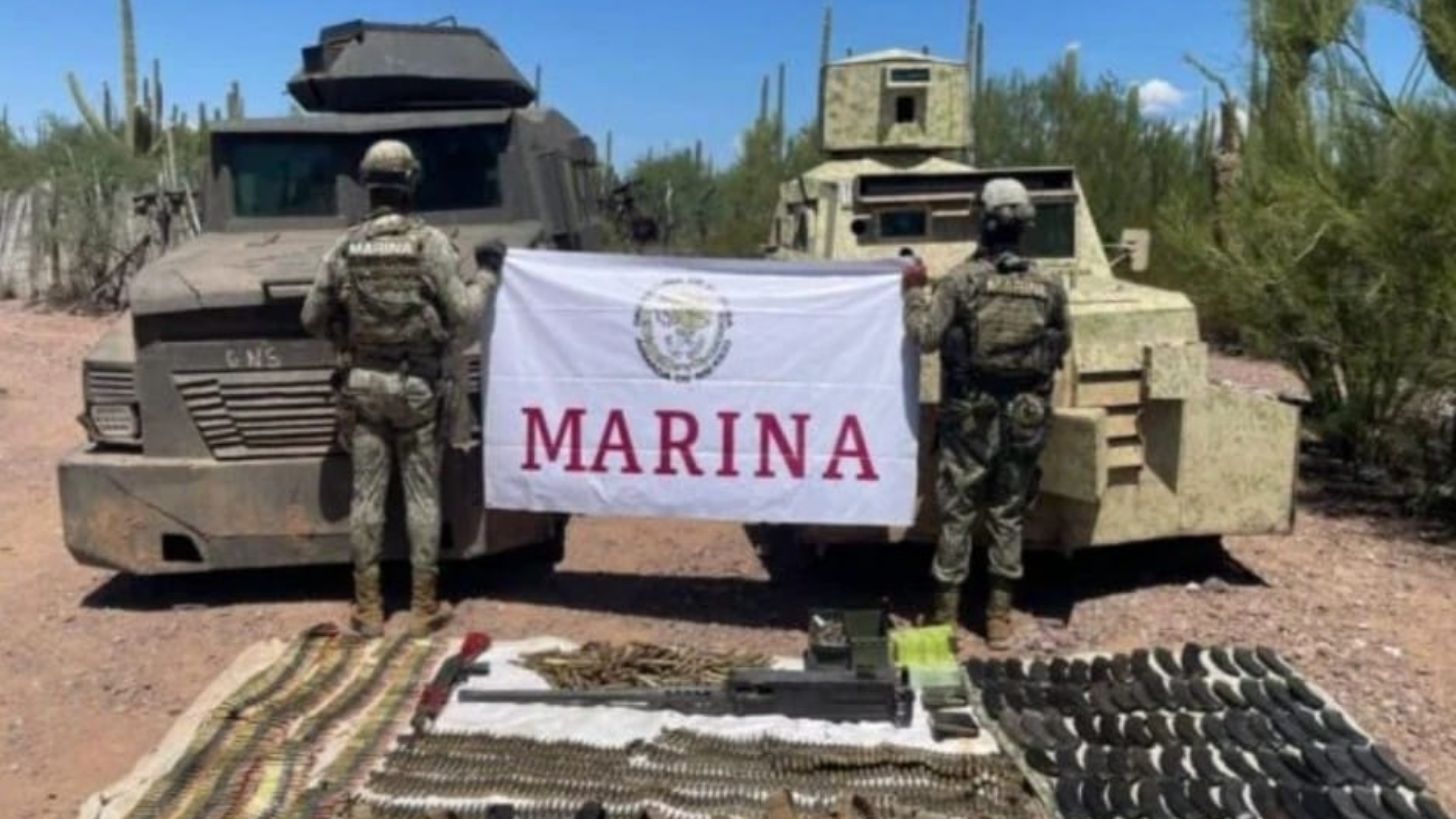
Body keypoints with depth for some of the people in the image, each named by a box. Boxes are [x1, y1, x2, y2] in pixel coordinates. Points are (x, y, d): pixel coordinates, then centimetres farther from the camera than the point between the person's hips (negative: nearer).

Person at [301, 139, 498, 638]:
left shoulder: (346, 247, 1)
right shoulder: (430, 243, -9)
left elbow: (313, 318, 5)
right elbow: (463, 316, -11)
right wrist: (486, 278, 4)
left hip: (362, 384, 2)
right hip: (419, 386, -2)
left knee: (367, 495, 7)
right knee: (422, 495, 4)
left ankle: (368, 609, 13)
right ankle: (424, 607, 10)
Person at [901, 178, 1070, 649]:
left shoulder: (962, 279, -10)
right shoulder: (1048, 287, 1)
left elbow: (925, 336, -11)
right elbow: (1060, 349, 8)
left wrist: (914, 292, 3)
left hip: (970, 415, -3)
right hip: (1025, 417, 3)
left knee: (957, 515, 7)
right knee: (1008, 517, 12)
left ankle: (947, 613, 14)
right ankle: (999, 616, 18)